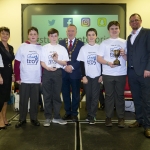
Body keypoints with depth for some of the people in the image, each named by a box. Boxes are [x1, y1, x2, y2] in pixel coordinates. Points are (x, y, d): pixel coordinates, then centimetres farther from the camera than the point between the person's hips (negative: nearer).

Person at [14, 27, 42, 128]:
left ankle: (34, 118, 25)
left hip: (36, 80, 1)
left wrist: (43, 78, 2)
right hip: (24, 80, -1)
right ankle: (22, 119, 22)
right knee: (23, 100, 8)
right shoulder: (22, 47, 0)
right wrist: (17, 77, -5)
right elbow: (17, 63, 0)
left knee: (35, 100, 10)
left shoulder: (41, 48, 3)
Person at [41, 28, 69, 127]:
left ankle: (56, 117, 16)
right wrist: (48, 68, -15)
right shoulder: (44, 48, 6)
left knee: (57, 95, 6)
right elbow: (42, 62, 2)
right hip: (47, 72, 0)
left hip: (58, 72, 0)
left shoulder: (62, 48, 5)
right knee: (47, 96, 3)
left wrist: (57, 60, -14)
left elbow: (65, 63, 3)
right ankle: (48, 117, 13)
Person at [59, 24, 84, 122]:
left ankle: (74, 113, 19)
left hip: (75, 72, -2)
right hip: (64, 72, 2)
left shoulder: (80, 44, 2)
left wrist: (72, 66, -16)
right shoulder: (61, 43, 9)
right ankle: (68, 112, 24)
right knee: (65, 94, 10)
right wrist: (64, 67, -10)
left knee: (75, 94, 7)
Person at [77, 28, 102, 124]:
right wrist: (83, 76, -6)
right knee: (88, 96, 7)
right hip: (87, 76, 1)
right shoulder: (83, 48, 2)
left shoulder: (99, 47, 1)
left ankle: (92, 116, 6)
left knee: (95, 96, -1)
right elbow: (81, 63, 0)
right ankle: (90, 114, 19)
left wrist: (102, 75, -2)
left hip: (97, 75, 0)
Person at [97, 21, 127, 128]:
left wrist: (124, 55, -13)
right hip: (108, 74, -1)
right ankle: (108, 117, 14)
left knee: (120, 95, 6)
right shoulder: (104, 43, 5)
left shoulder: (124, 42, 8)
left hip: (121, 74, 1)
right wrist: (108, 63, -17)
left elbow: (128, 59, 8)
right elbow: (99, 58, 0)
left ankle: (121, 118, 14)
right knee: (109, 95, 5)